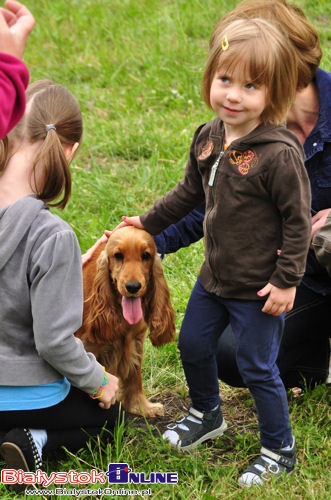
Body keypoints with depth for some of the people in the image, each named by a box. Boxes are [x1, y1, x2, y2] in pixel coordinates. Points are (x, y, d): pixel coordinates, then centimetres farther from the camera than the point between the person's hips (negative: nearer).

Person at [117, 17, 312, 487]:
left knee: (257, 367, 3)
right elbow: (190, 191, 15)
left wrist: (286, 280, -17)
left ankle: (280, 450, 24)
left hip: (259, 288, -7)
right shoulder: (208, 138, -2)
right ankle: (206, 414, 48)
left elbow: (298, 220, -18)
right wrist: (149, 221, 22)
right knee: (193, 344, 22)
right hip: (214, 275, 7)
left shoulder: (279, 154, -24)